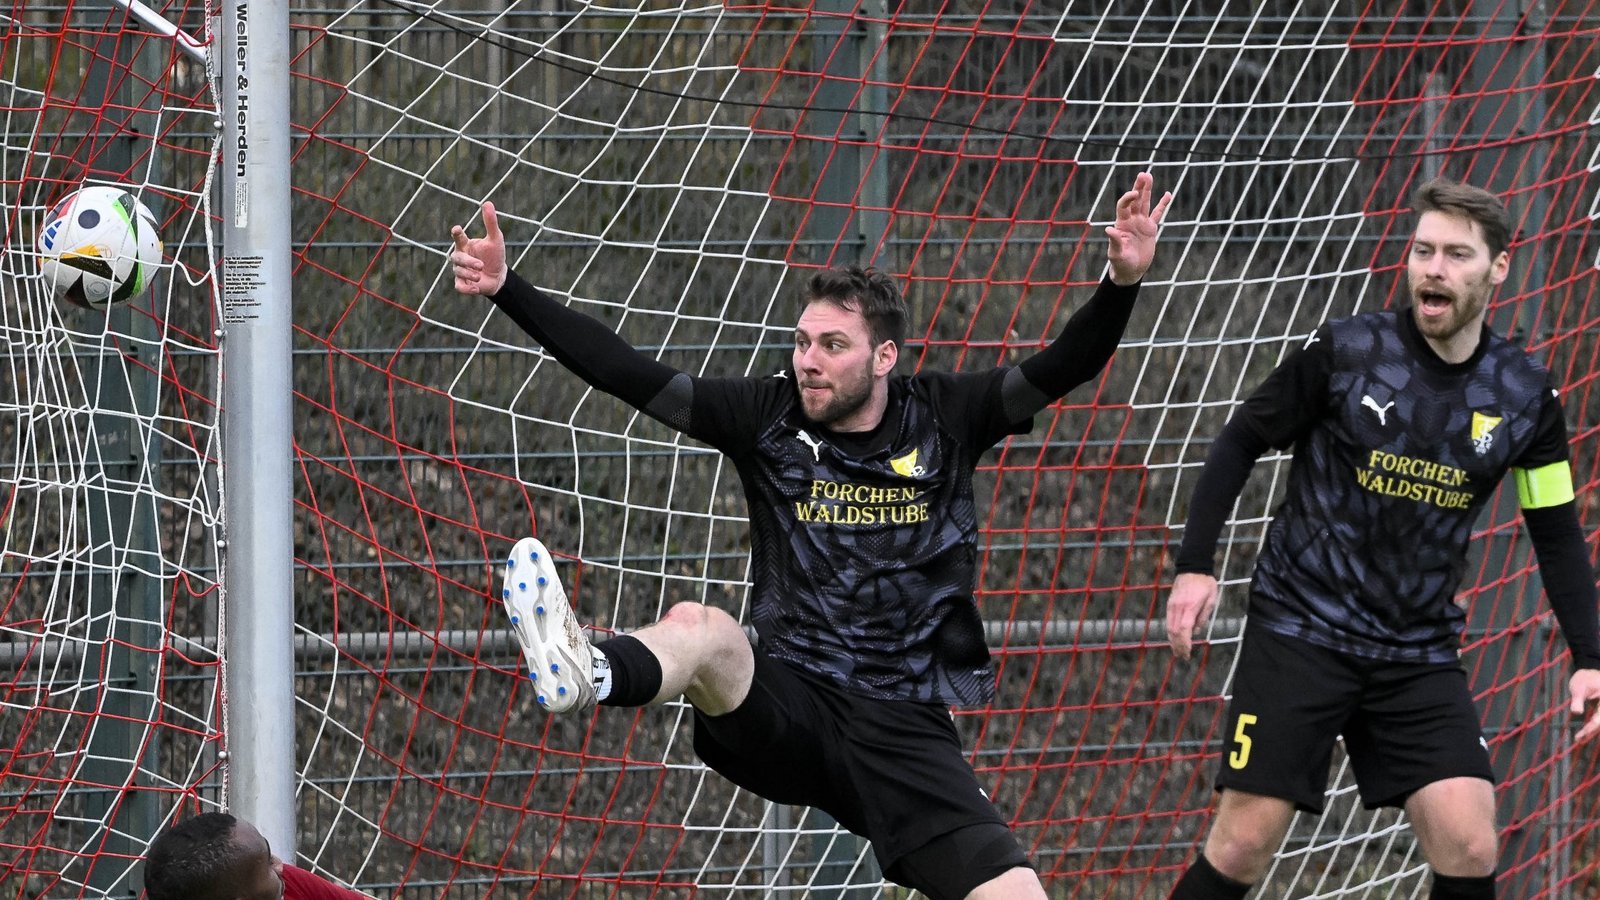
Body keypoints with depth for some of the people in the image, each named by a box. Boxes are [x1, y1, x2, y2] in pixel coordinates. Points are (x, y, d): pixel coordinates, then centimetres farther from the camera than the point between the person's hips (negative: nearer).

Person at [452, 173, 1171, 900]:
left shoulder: (943, 419, 5)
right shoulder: (770, 417, 5)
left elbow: (1067, 366, -3)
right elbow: (626, 374, 1)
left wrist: (1123, 283, -22)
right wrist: (506, 290, -7)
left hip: (905, 731, 1)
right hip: (788, 712, -1)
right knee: (698, 627, -36)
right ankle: (584, 675, -69)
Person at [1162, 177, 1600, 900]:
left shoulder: (1524, 394, 1)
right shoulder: (1344, 352, -8)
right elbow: (1241, 441, 2)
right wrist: (1195, 565, -6)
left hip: (1421, 654, 3)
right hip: (1301, 630, -2)